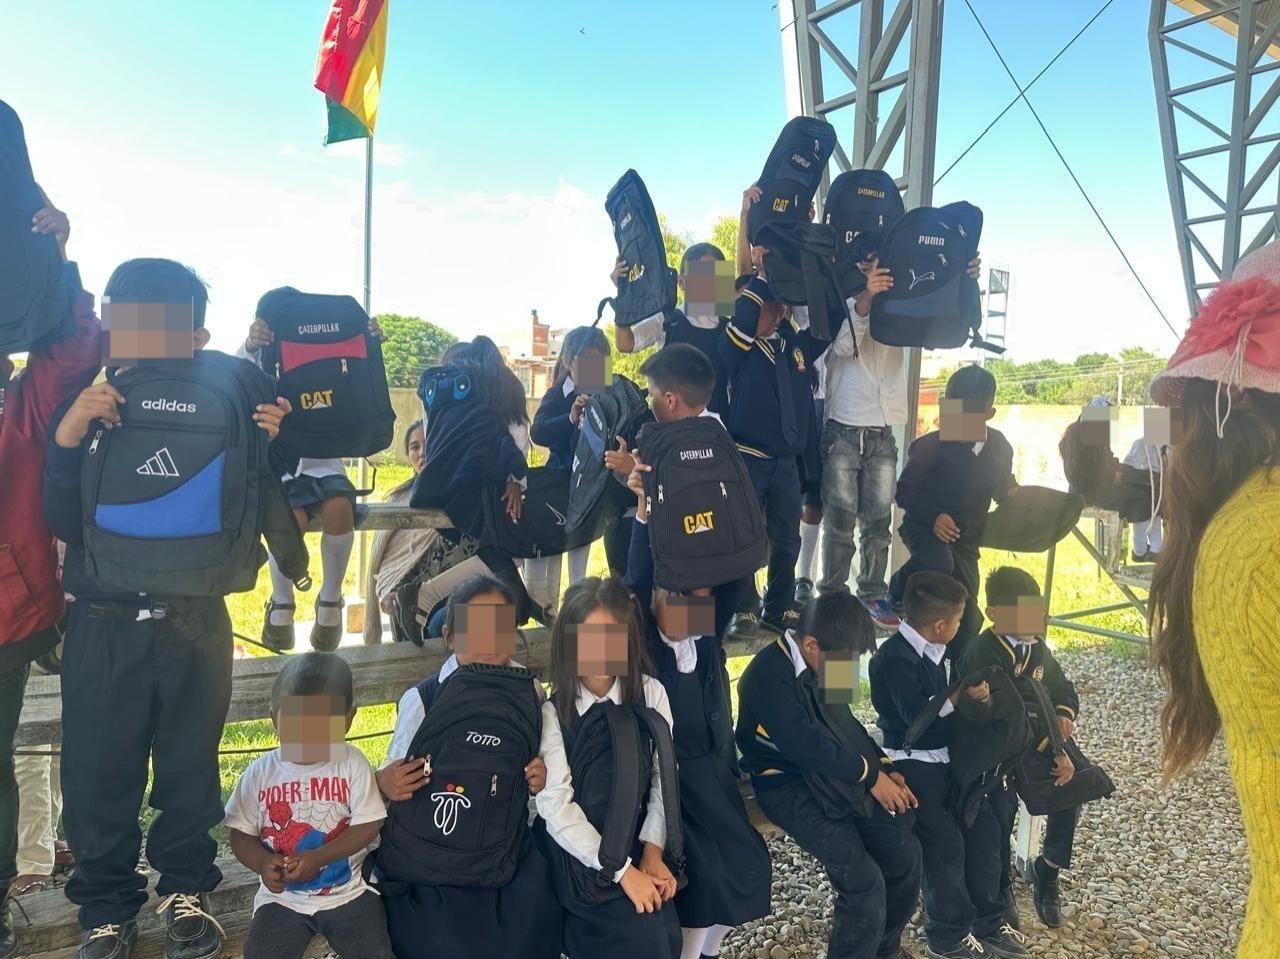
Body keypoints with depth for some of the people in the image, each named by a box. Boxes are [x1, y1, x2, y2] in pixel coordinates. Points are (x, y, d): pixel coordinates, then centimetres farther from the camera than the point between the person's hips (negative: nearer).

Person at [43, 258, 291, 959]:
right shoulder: (86, 406, -3)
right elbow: (62, 523, -7)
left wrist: (266, 446, -16)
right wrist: (66, 442, -22)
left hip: (196, 624, 0)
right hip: (104, 629, 0)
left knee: (190, 769, 13)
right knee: (99, 778, 10)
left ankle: (185, 890, 34)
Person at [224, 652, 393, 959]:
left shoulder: (353, 765, -10)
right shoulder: (259, 773, -6)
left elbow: (367, 825, -10)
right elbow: (241, 833, 0)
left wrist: (318, 858, -21)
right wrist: (263, 862, -20)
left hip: (348, 890, -1)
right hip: (282, 896, 1)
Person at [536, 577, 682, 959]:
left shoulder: (651, 693, -2)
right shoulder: (553, 712, -10)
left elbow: (665, 778, 1)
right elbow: (556, 806, -15)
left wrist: (652, 851, -11)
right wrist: (623, 871, -19)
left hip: (637, 838, 3)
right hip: (579, 851, -3)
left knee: (664, 928, -19)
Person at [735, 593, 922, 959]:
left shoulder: (820, 664, 4)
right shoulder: (769, 675, -23)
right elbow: (804, 745, -28)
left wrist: (885, 767, 2)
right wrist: (871, 774, -18)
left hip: (834, 776, 8)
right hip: (788, 786, -8)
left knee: (905, 852, 6)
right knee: (864, 880, -18)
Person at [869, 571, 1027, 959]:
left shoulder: (933, 650, 7)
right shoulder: (896, 658, -20)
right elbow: (919, 718, -25)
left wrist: (974, 694, 1)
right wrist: (960, 694, -22)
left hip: (945, 756, 9)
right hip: (912, 763, -9)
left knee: (984, 823, 2)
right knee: (946, 839, -15)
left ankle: (987, 920, 16)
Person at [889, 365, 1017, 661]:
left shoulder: (999, 446, -1)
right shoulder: (933, 445, -14)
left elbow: (1003, 487, 15)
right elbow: (905, 490, -10)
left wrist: (1013, 496, -9)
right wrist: (933, 516, -27)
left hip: (966, 536, 4)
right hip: (926, 526, -4)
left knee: (966, 618, 3)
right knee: (939, 564, -38)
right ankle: (898, 590, -6)